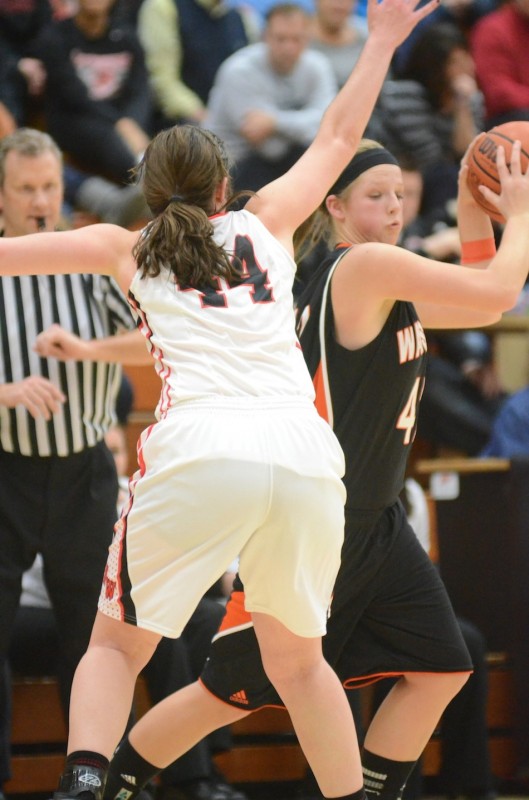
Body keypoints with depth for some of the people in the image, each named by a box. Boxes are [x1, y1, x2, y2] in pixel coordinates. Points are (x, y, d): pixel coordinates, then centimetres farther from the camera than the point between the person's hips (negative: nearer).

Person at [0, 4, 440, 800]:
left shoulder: (127, 249, 19)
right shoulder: (267, 225, 25)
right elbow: (337, 137, 38)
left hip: (199, 456, -2)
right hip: (307, 458, 2)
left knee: (117, 644, 9)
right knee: (298, 660, 22)